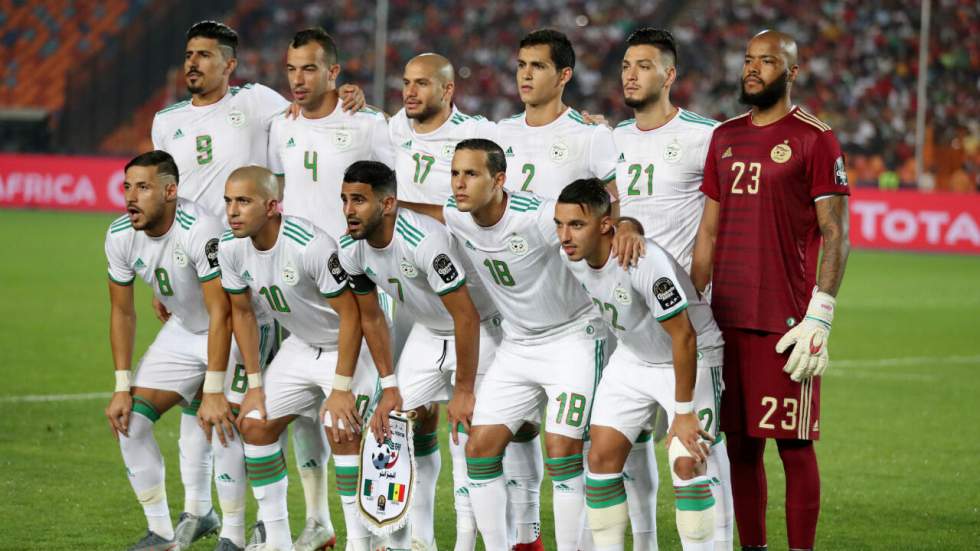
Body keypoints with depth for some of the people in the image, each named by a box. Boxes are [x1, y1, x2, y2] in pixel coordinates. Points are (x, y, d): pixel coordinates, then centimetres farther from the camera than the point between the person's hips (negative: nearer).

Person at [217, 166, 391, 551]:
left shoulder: (310, 245, -33)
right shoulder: (230, 247, -12)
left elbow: (350, 315, -27)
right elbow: (242, 312, 3)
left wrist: (341, 389, -26)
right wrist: (254, 385, 2)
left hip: (348, 345, -7)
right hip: (300, 346, 7)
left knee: (342, 430, -22)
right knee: (255, 425, 1)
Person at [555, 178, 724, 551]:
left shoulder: (646, 263, -35)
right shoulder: (572, 257, -13)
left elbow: (684, 337, -29)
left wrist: (683, 412, -23)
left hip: (690, 358, -7)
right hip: (632, 358, 7)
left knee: (686, 463, -17)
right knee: (601, 457, -2)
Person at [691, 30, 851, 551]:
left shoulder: (814, 139, -4)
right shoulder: (725, 137, 14)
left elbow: (835, 234, -8)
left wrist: (819, 317, -15)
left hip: (785, 321, -6)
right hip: (727, 318, 6)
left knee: (793, 444, -2)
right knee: (739, 444, 8)